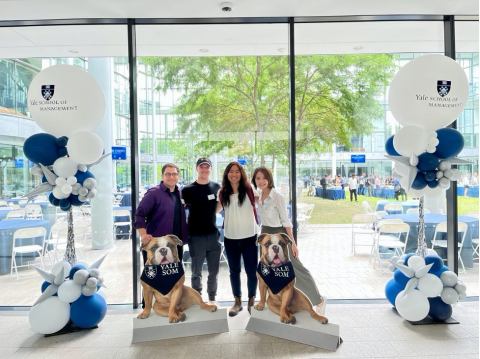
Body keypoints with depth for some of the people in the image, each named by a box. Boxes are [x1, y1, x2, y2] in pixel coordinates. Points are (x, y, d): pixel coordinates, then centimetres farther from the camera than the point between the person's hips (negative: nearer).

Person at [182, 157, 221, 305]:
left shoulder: (217, 187, 5)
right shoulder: (188, 190, -3)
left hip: (213, 234, 2)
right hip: (196, 236, -2)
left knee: (214, 271, 11)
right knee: (196, 272, 9)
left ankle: (212, 298, 28)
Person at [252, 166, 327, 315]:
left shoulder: (278, 197, -20)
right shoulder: (259, 194, 1)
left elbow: (285, 221, -17)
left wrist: (293, 243, -16)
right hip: (265, 234, 7)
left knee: (296, 269, -2)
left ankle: (319, 300, 14)